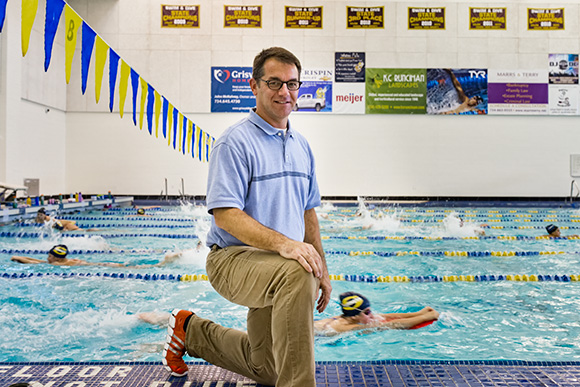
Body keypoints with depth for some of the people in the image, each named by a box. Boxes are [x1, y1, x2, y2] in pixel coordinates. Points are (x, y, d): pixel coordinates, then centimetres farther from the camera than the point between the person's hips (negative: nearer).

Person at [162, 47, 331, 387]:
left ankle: (191, 331, 36)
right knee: (296, 274, -39)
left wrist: (322, 270, 11)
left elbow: (308, 213, 17)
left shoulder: (301, 146, 10)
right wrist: (283, 243, -34)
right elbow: (226, 215, -22)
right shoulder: (235, 142, -14)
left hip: (274, 265, 8)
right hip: (234, 257, -7)